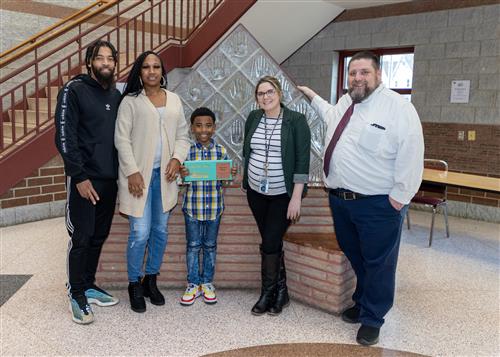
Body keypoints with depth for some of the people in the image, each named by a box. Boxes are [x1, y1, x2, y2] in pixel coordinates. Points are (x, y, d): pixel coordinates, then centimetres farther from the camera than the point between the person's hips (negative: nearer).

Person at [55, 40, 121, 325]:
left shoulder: (116, 95, 12)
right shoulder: (74, 90, -6)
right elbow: (64, 137, -11)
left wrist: (120, 173, 10)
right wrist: (80, 177, -16)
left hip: (110, 178, 6)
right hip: (84, 178, -6)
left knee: (99, 236, 13)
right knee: (81, 238, 0)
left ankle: (89, 285, 28)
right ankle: (77, 294, 14)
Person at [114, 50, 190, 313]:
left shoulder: (174, 100, 12)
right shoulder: (130, 100, 0)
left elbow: (182, 135, 12)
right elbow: (122, 139, -5)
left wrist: (177, 158, -6)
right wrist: (132, 172, -13)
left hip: (164, 175, 4)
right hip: (139, 175, -4)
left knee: (160, 230, 10)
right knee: (140, 233, -6)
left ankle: (151, 280, 27)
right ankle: (134, 284, 15)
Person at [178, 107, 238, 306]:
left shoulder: (221, 151, 0)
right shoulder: (187, 151, -3)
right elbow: (184, 179, 0)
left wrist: (232, 174, -15)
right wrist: (182, 175, -22)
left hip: (214, 206, 1)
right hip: (192, 205, -1)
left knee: (210, 245, 12)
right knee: (193, 245, 9)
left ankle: (207, 283, 27)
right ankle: (193, 284, 22)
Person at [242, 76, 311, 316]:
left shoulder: (296, 121, -10)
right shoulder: (253, 118, 4)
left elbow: (302, 160, -13)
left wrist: (296, 197, -16)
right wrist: (246, 176, 17)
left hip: (283, 194, -4)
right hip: (256, 192, 4)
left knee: (270, 244, -3)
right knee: (272, 243, 11)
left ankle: (268, 294, 17)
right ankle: (280, 292, 26)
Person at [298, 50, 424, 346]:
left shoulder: (398, 107, -13)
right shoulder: (345, 103, 10)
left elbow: (411, 155, -17)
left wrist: (399, 197, -17)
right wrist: (312, 96, 36)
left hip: (379, 205, -7)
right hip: (340, 200, 7)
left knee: (378, 264, 8)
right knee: (355, 258, 21)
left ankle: (372, 319, 27)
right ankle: (362, 303, 42)